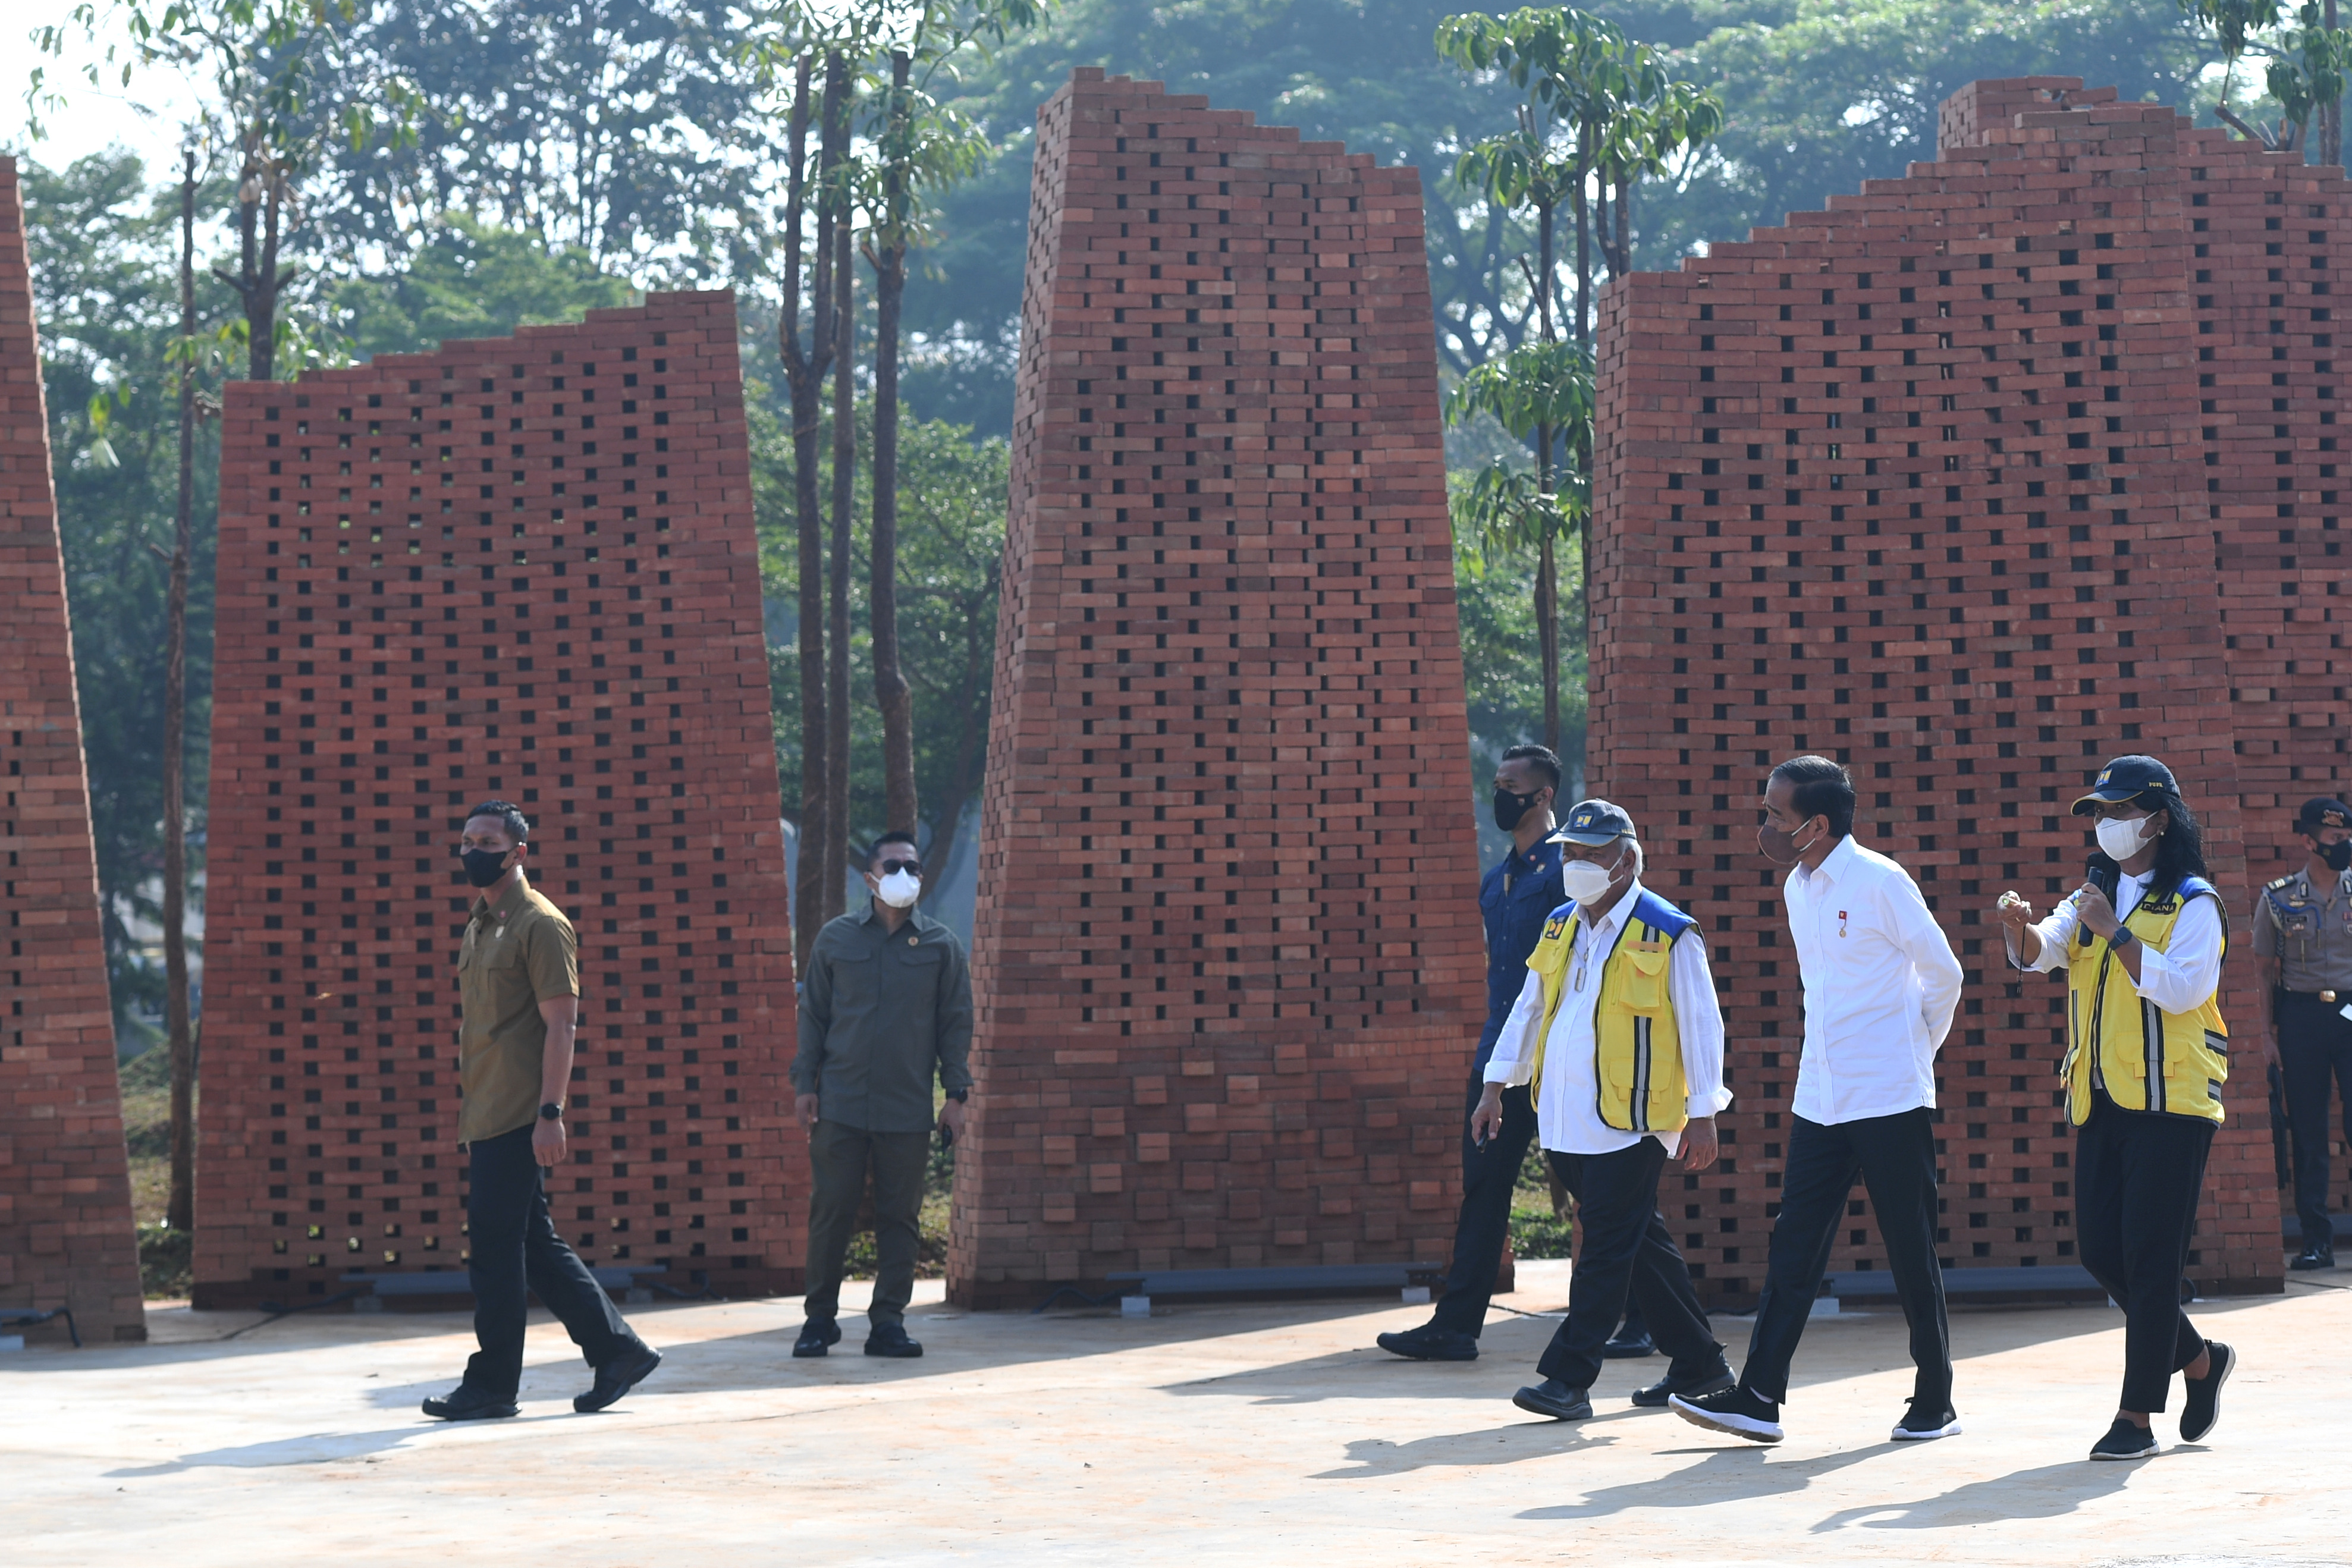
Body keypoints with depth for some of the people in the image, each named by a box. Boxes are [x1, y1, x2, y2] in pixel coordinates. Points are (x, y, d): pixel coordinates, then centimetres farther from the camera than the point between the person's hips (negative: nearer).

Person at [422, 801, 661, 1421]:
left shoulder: (540, 924, -10)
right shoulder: (479, 927, 18)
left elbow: (560, 1023, -15)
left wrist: (550, 1113, -21)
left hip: (517, 1119, -9)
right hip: (486, 1115, 9)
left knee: (496, 1250, -5)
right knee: (534, 1244, 11)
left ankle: (492, 1386, 3)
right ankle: (619, 1351, 17)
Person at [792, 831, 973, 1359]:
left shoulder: (940, 944, 6)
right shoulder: (836, 938, 6)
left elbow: (955, 1022, 9)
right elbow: (813, 1013, 10)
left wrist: (957, 1093, 2)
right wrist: (806, 1084, 3)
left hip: (909, 1110, 0)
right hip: (840, 1103, 0)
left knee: (899, 1217, 3)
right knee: (830, 1211, 1)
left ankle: (888, 1321, 9)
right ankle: (820, 1318, 11)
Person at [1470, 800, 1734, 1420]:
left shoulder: (1669, 935, -7)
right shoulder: (1559, 927, 13)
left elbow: (1701, 1026, -5)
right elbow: (1528, 1009, 20)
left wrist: (1703, 1114, -8)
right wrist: (1495, 1086, 15)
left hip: (1629, 1121, -7)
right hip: (1566, 1118, 7)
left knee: (1606, 1248, -7)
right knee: (1640, 1243, 12)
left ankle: (1569, 1379, -7)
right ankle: (1698, 1363, 22)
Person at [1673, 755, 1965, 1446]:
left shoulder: (1881, 882, -13)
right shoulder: (1797, 889, 10)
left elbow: (1944, 974, -4)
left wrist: (1917, 1051, 8)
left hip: (1890, 1099, -7)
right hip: (1821, 1097, 7)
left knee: (1912, 1253, 2)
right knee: (1794, 1245, 2)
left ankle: (1935, 1403, 12)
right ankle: (1759, 1396, 0)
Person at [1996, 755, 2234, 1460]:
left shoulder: (2192, 903, -6)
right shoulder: (2094, 898, 15)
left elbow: (2183, 988, -19)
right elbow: (2038, 952, 2)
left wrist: (2115, 932, -22)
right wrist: (2018, 925, -19)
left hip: (2170, 1099, -7)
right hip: (2102, 1102, 7)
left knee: (2150, 1259, -6)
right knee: (2100, 1251, 8)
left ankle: (2137, 1416, -2)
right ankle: (2198, 1357, 28)